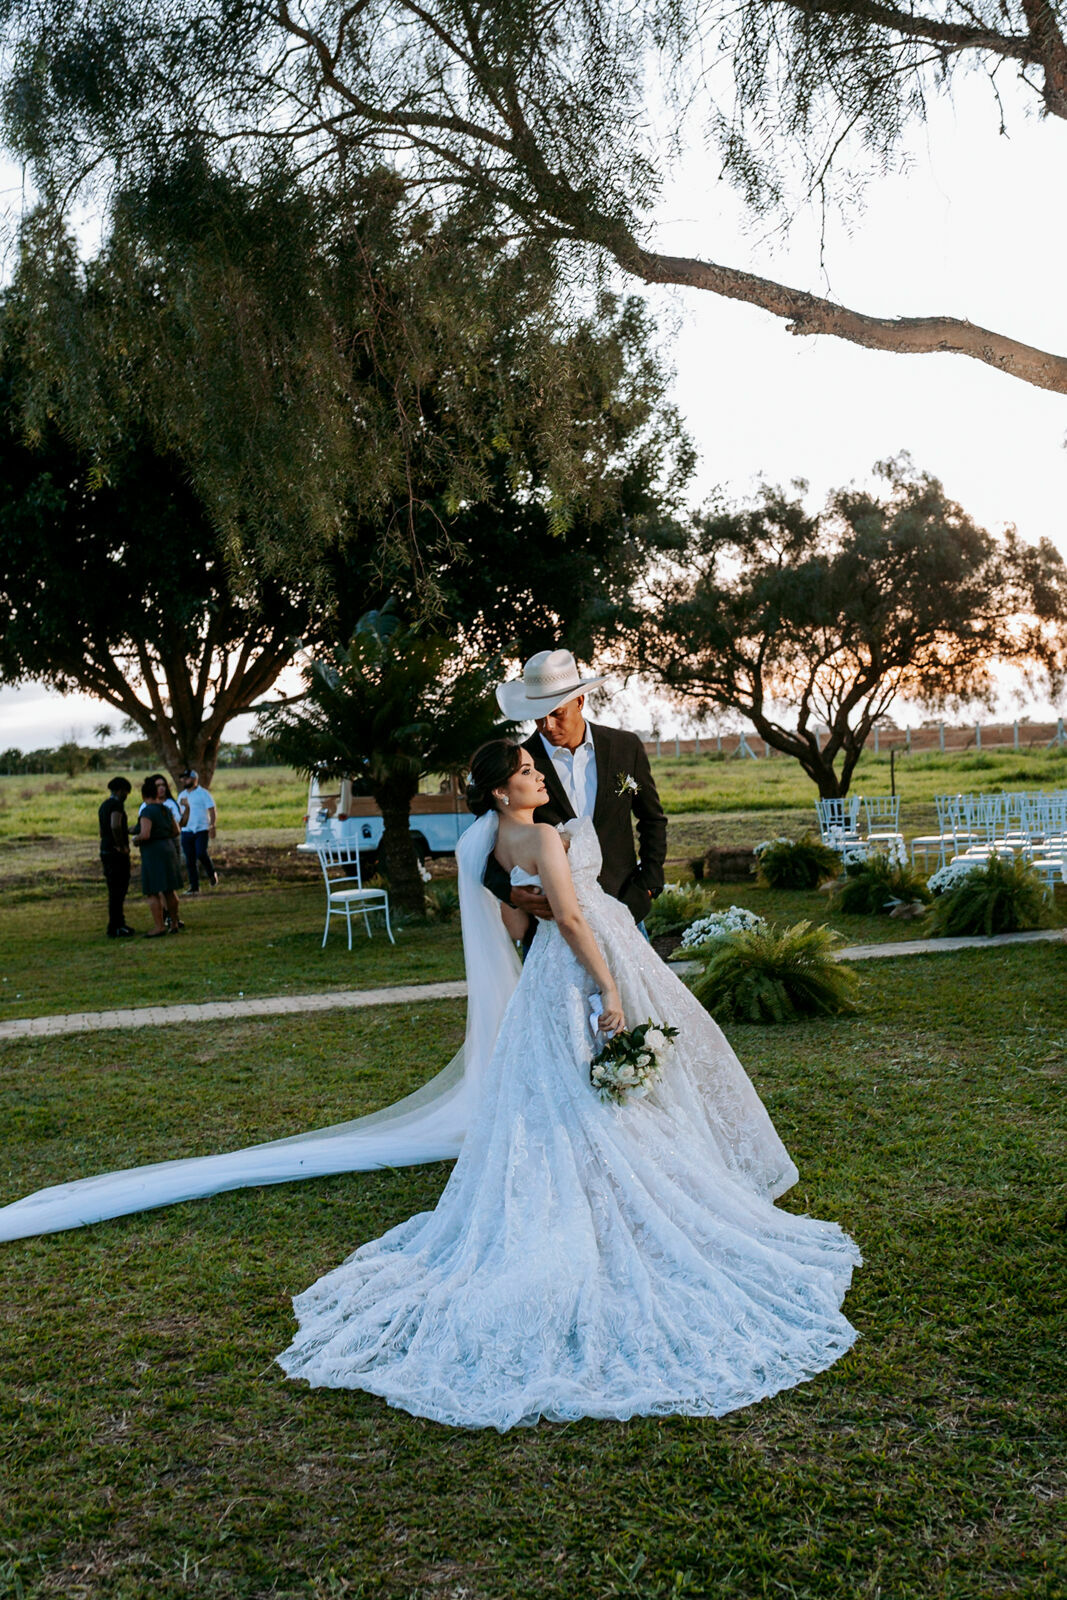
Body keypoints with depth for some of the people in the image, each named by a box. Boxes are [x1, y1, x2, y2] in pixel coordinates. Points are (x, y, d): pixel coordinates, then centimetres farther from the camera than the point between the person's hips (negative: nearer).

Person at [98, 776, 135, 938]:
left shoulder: (104, 806, 17)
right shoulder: (117, 804, -12)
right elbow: (115, 826, -28)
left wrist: (127, 830, 29)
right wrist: (122, 846, -18)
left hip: (105, 851, 9)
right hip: (117, 853, -9)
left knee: (115, 890, 16)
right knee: (118, 890, -4)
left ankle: (119, 924, 25)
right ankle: (115, 928, -1)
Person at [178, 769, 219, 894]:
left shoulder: (203, 793, -3)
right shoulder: (182, 795, 14)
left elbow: (212, 811, -7)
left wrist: (212, 826, -18)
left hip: (201, 830, -6)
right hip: (186, 831, 6)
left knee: (201, 854, -21)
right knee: (190, 861, 3)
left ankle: (212, 875, 5)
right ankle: (194, 887, 8)